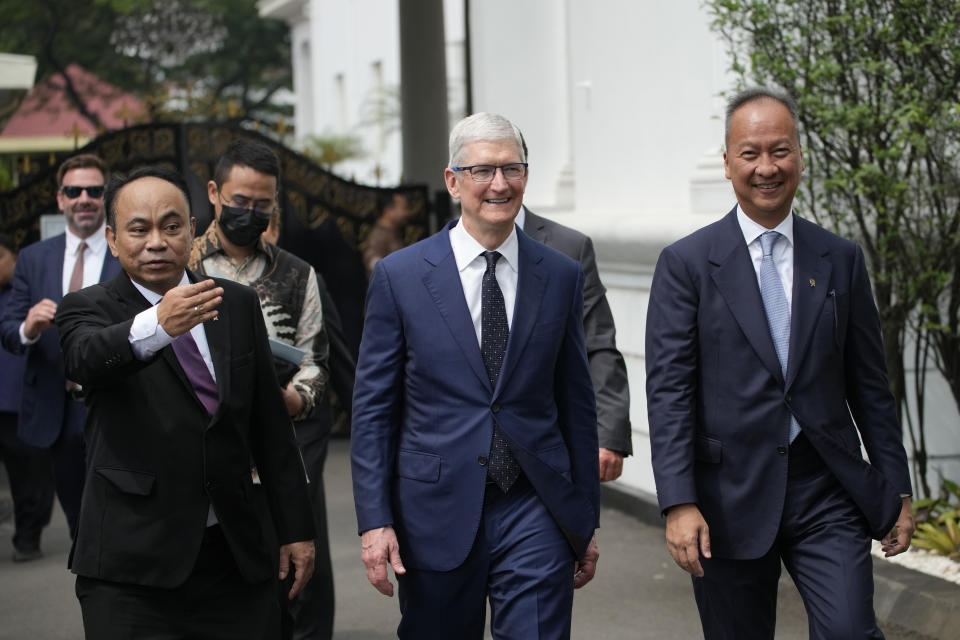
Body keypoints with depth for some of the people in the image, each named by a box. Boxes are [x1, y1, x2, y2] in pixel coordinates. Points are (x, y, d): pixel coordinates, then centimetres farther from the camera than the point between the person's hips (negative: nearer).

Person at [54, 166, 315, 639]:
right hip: (132, 569, -3)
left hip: (239, 558, 3)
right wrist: (157, 325, -45)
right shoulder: (89, 310, -1)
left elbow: (271, 425, 12)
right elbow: (88, 358, -26)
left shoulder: (238, 304, 10)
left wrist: (294, 528, 10)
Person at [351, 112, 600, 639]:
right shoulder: (399, 276, -1)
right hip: (436, 513, 0)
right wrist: (374, 520, -6)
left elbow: (577, 404, 10)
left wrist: (586, 520, 11)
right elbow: (373, 408, 0)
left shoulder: (561, 276, 5)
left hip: (534, 515, 1)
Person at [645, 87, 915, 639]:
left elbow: (870, 385, 12)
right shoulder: (686, 263, -1)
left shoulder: (842, 260, 8)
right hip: (731, 499, -1)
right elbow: (668, 391, -6)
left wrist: (898, 490, 10)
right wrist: (679, 504, -15)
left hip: (827, 493, 2)